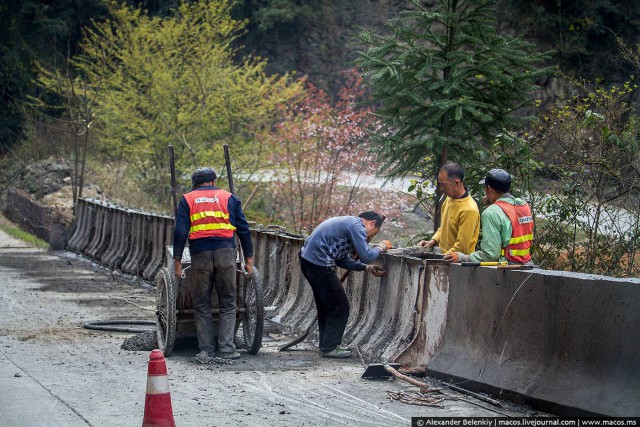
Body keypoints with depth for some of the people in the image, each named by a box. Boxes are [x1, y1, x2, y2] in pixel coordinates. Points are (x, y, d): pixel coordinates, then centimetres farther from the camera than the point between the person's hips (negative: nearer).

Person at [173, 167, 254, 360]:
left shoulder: (187, 199, 10)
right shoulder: (229, 198, 13)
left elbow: (180, 232, 0)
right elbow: (243, 230, 9)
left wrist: (177, 261, 2)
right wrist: (248, 259, 13)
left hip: (200, 255, 0)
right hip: (226, 253, 0)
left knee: (202, 306, 8)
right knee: (228, 304, 7)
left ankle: (206, 350, 5)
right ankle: (227, 349, -2)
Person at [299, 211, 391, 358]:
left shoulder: (348, 223, 22)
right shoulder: (357, 226, -9)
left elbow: (342, 259, 22)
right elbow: (366, 256, -14)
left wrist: (367, 268, 16)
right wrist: (381, 247, 4)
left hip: (308, 258, 10)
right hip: (319, 263, -10)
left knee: (326, 306, 21)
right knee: (340, 307, 0)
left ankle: (327, 345, 29)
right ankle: (330, 348, 6)